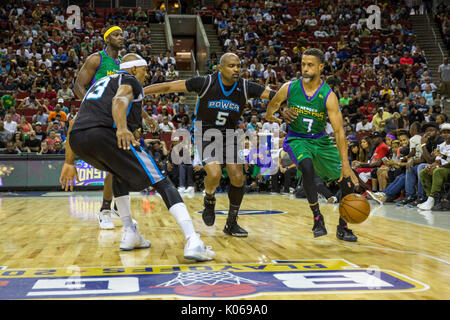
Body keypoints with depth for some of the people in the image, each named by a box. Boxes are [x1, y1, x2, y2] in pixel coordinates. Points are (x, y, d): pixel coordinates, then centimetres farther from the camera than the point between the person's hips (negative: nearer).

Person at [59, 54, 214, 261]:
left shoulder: (99, 83, 38)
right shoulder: (130, 80, 17)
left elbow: (74, 123, 32)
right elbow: (120, 100, -10)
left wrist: (69, 162, 33)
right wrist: (122, 128, -28)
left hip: (77, 141, 7)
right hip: (105, 134, -7)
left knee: (119, 173, 35)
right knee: (161, 183, -2)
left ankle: (130, 234, 26)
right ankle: (193, 242, -17)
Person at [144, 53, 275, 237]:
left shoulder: (246, 87, -13)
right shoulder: (206, 83, -20)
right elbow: (169, 87, -18)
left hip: (228, 135, 3)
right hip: (204, 134, -3)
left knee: (238, 177, -7)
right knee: (215, 173, -25)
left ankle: (231, 223, 11)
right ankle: (209, 201, 11)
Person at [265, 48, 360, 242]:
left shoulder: (328, 96, -16)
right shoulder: (289, 88, -11)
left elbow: (339, 130, -22)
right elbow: (272, 105, 13)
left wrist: (345, 165, -29)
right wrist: (272, 118, -7)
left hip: (320, 140, 1)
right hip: (297, 139, -1)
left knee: (348, 180, -5)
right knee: (307, 167, -34)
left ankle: (342, 227, 17)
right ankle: (317, 218, -17)